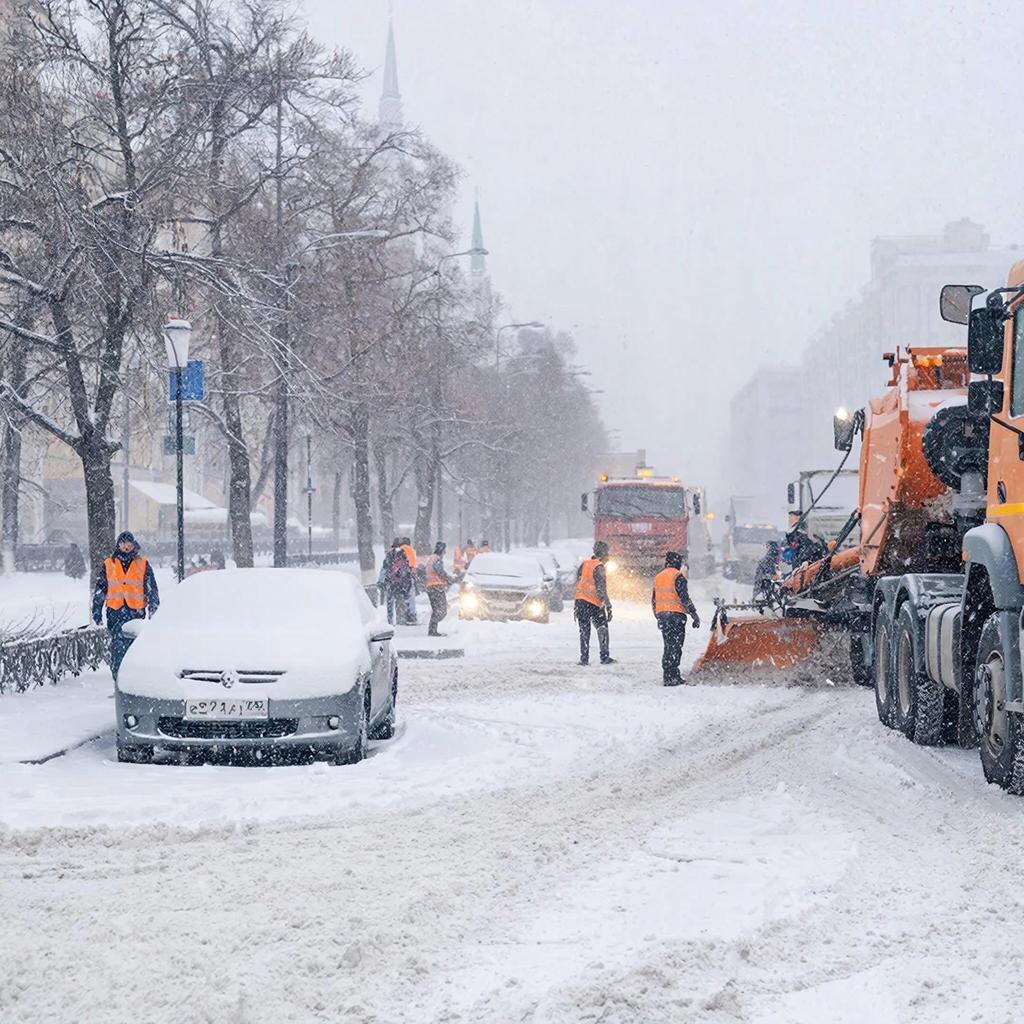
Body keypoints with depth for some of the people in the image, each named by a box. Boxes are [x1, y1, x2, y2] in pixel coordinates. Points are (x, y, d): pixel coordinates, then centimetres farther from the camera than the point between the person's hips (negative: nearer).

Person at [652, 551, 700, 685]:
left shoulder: (658, 577, 15)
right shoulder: (678, 576, -9)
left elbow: (653, 600, 19)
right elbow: (684, 598, -15)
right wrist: (694, 615, -10)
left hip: (662, 614, 8)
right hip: (676, 614, -8)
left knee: (668, 645, 15)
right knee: (675, 646, -6)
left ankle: (668, 675, 16)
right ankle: (671, 677, -11)